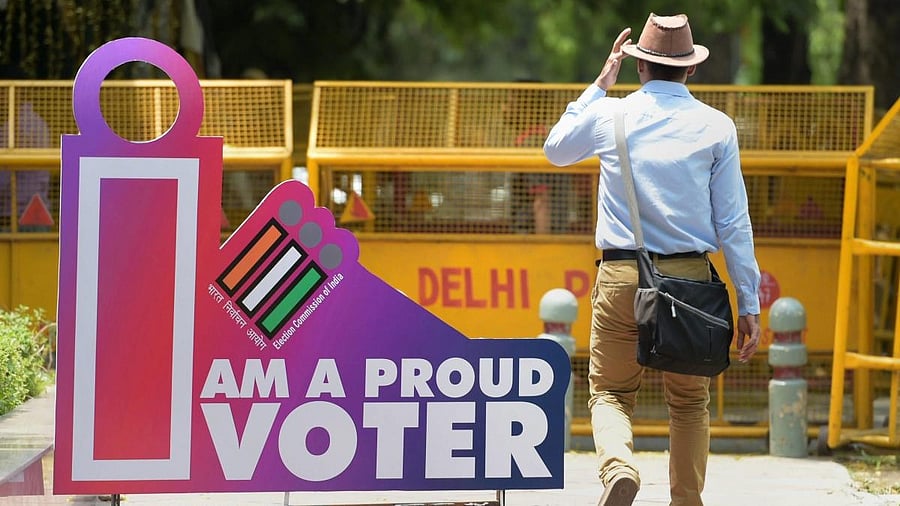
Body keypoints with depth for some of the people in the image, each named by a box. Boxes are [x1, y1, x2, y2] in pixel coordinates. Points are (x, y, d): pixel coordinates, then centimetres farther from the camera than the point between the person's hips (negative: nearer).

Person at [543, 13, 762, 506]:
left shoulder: (607, 115, 2)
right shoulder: (716, 127, 0)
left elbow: (555, 149, 25)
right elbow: (733, 222, -1)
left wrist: (600, 84, 28)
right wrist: (748, 304, 2)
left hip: (620, 275, 0)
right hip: (690, 275, 0)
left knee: (610, 392, 9)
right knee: (689, 400, 15)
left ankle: (618, 465, -20)